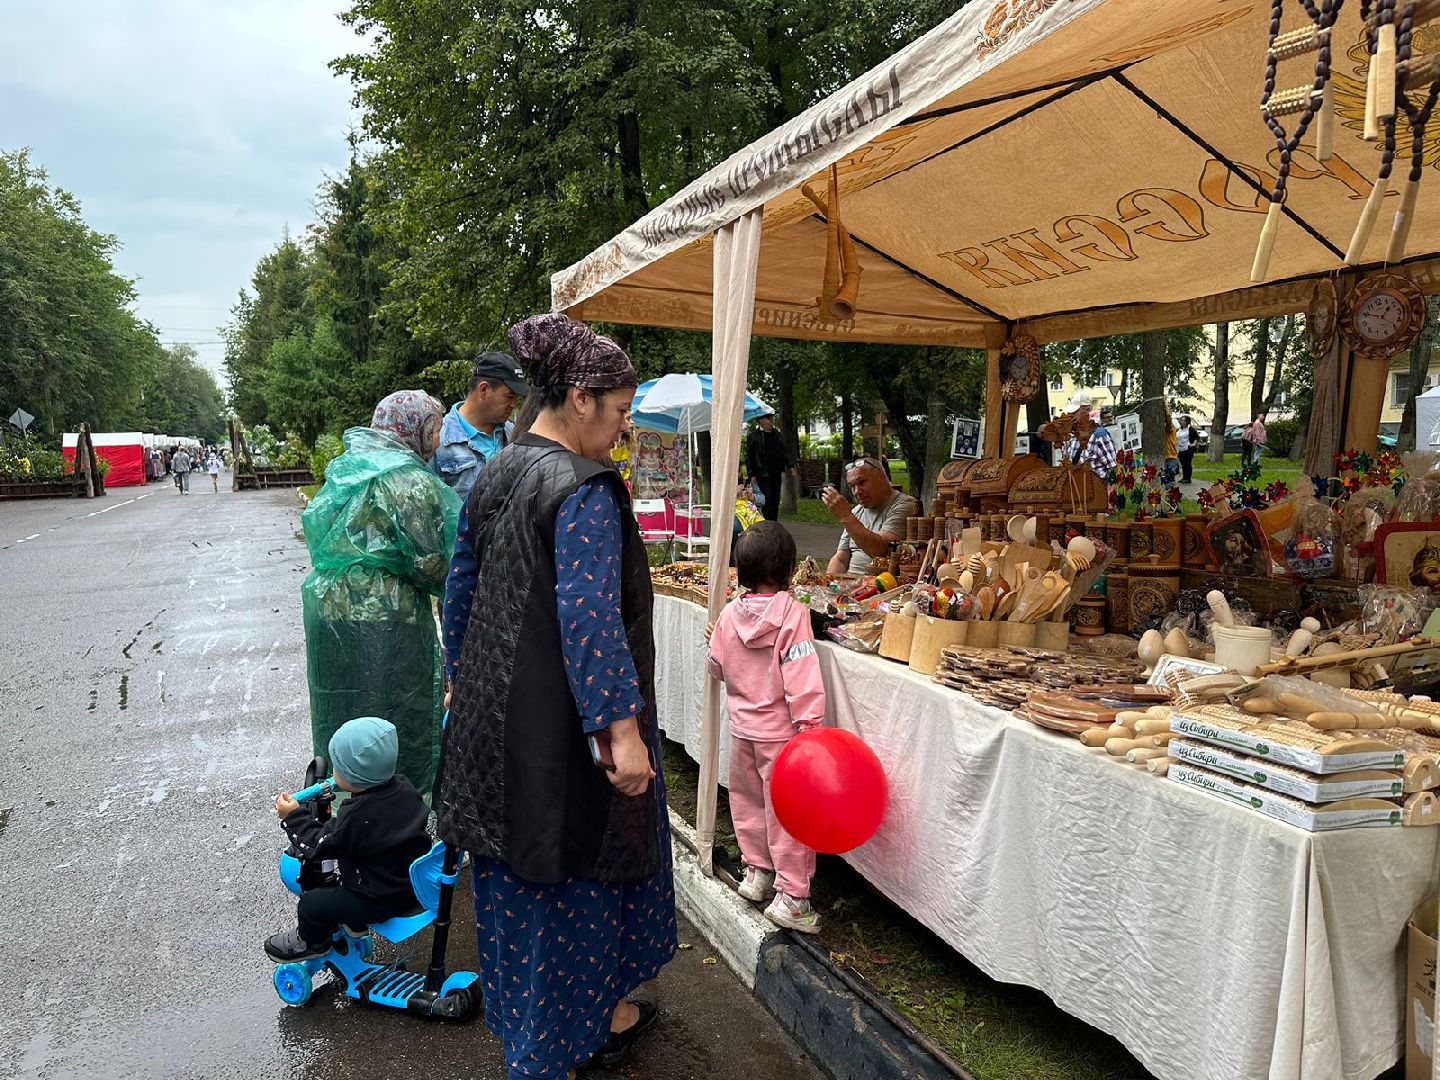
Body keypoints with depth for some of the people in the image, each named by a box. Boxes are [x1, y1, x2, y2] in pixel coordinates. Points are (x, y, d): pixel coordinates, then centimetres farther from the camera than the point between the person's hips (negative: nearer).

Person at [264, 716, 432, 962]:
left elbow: (317, 846, -14)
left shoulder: (354, 817, -28)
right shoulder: (404, 789, -6)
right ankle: (352, 923, 48)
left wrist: (293, 817, -4)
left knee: (310, 904, 4)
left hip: (381, 900, -8)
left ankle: (311, 942, 31)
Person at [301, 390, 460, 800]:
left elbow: (318, 530, 18)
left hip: (328, 603, 8)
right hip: (380, 617, -8)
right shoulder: (411, 481, -15)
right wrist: (456, 586, 4)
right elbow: (430, 563, -14)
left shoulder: (348, 466, 12)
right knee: (396, 715, 3)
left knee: (348, 704, 19)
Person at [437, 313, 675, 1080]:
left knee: (513, 873, 18)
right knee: (577, 873, 11)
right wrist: (621, 728, -26)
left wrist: (462, 676, 25)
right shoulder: (584, 488, -19)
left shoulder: (492, 476, 7)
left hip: (494, 712, 9)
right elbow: (590, 617, -27)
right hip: (565, 724, -8)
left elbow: (460, 586, 15)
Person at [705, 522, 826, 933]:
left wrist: (713, 642, 30)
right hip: (780, 730, -5)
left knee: (748, 801, 21)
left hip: (742, 728, 5)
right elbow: (801, 677, -21)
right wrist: (810, 725, -17)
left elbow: (716, 668, 11)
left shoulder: (729, 615, -3)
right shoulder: (792, 613, -17)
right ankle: (790, 897, 9)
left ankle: (757, 872, 34)